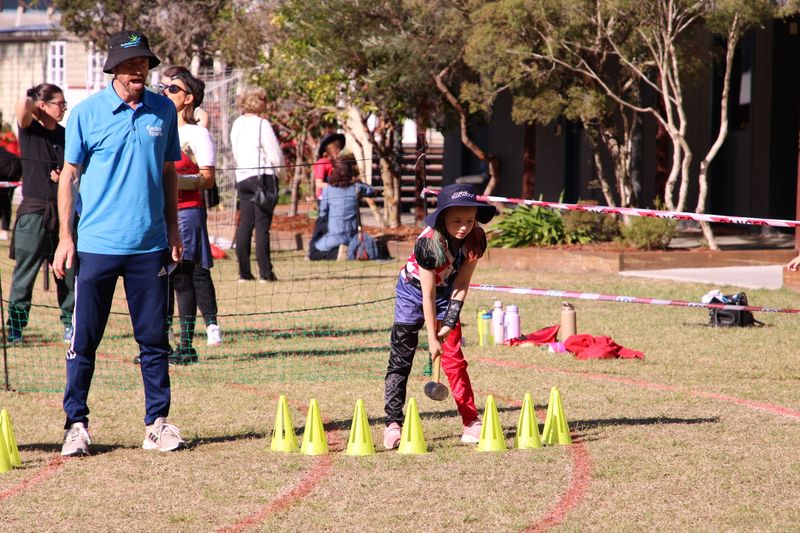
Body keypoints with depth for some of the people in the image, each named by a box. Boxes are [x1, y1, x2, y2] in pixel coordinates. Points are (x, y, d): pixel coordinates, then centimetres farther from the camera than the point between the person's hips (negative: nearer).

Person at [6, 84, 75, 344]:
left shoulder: (66, 136, 10)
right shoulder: (29, 129, -3)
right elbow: (22, 105, -24)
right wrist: (32, 105, -3)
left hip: (63, 210, 4)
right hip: (34, 210, -4)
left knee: (68, 272, 7)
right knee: (25, 273, -3)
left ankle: (70, 323, 17)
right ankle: (15, 327, 1)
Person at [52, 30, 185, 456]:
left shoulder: (164, 111, 7)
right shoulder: (86, 113, -2)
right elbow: (69, 175, 1)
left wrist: (173, 232, 13)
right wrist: (65, 237, -4)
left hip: (149, 246, 3)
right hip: (96, 245, -2)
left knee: (154, 340, 5)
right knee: (84, 340, 0)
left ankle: (157, 424, 11)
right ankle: (76, 423, 8)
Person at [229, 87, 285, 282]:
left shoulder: (237, 124, 11)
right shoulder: (261, 124, -11)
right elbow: (275, 154, -11)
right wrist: (280, 173, 7)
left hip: (242, 177, 7)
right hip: (262, 177, -7)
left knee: (244, 224, 7)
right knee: (262, 226, -6)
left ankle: (244, 272, 6)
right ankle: (265, 272, -6)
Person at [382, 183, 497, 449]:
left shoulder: (475, 240, -21)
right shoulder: (428, 243, -34)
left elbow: (461, 284, -13)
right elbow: (428, 294, -28)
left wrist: (449, 323, -20)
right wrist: (432, 338, -25)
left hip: (446, 291, 3)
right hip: (413, 290, -3)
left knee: (454, 358, -2)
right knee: (401, 359, -5)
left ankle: (471, 422, 1)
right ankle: (393, 424, -2)